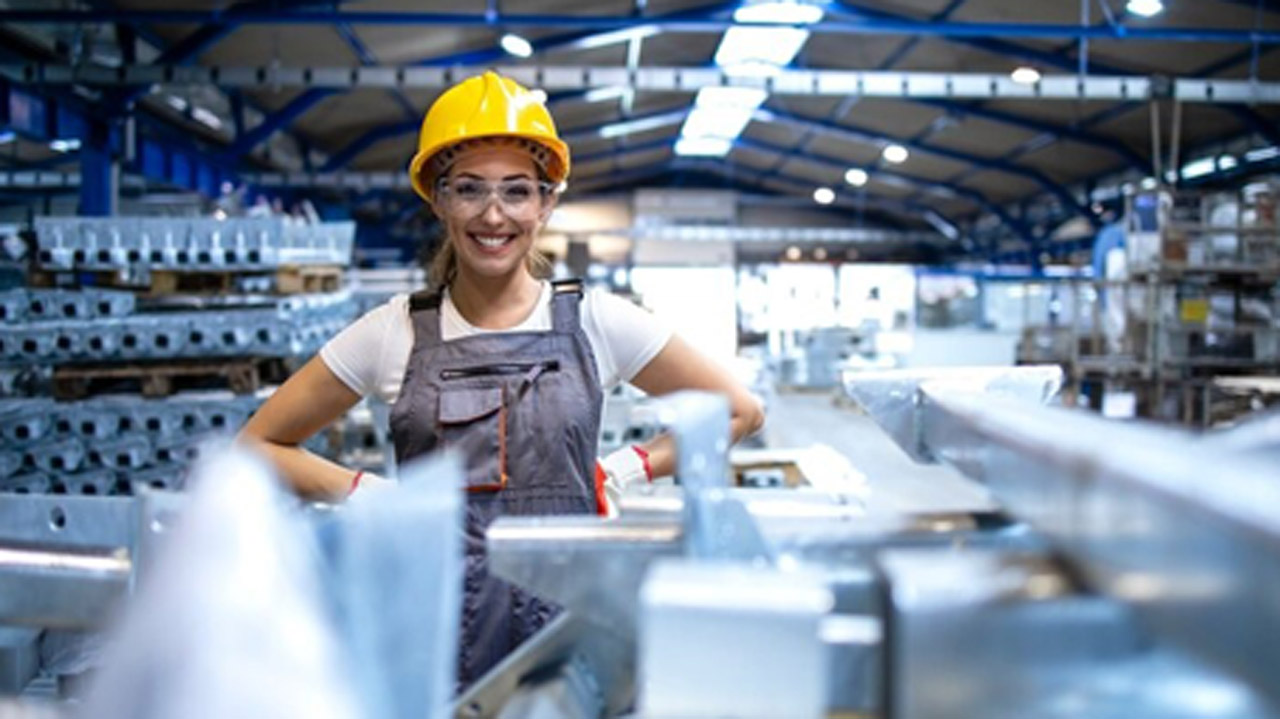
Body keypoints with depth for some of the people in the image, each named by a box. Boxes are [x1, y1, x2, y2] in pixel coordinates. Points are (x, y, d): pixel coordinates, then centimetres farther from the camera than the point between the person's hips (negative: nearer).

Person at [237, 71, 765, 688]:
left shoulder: (597, 323, 3)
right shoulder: (393, 334, 3)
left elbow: (739, 412, 11)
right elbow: (257, 446, 10)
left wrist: (626, 470, 2)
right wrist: (368, 493, -2)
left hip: (569, 615, 0)